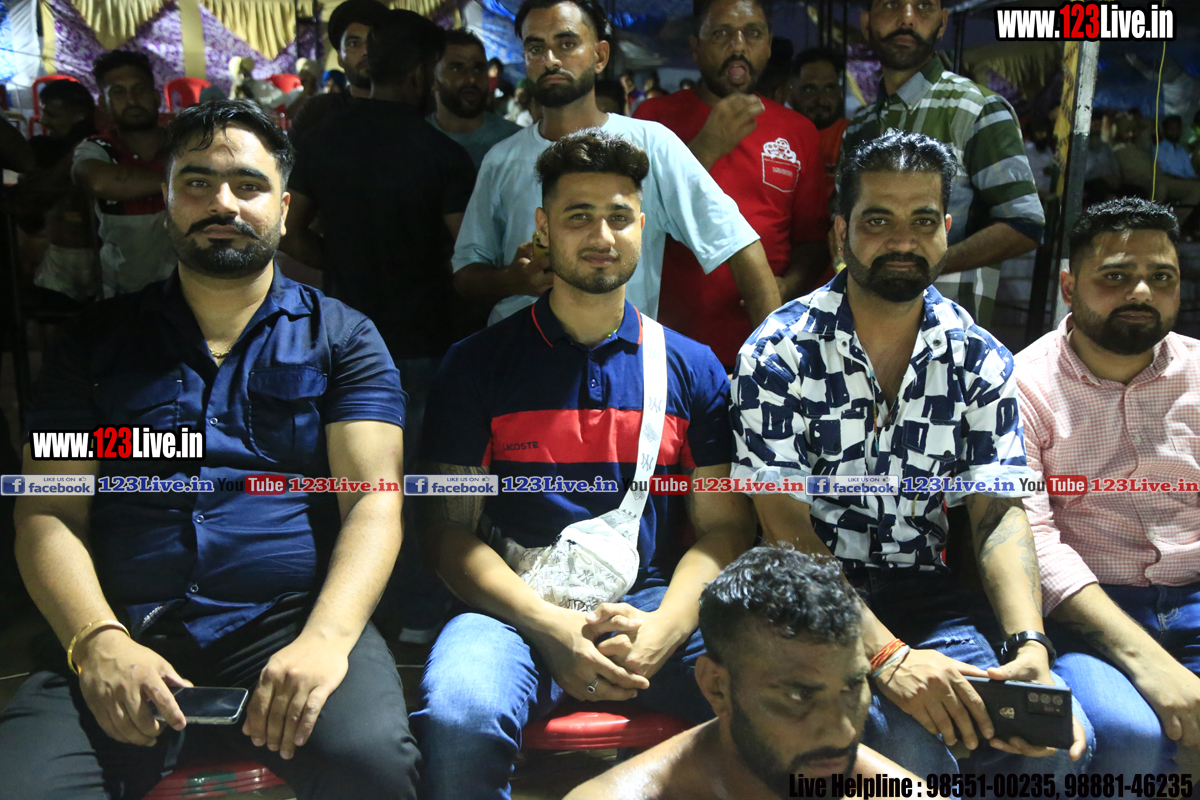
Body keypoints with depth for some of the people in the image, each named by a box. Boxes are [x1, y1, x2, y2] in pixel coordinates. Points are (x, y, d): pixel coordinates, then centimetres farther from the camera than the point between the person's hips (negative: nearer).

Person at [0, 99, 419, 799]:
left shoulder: (341, 338, 11)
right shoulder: (100, 341, 16)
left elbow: (375, 501, -1)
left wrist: (325, 637, -19)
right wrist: (97, 640, -11)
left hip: (289, 625, -1)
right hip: (127, 636, 2)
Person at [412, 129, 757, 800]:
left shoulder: (693, 368, 11)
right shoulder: (479, 364, 6)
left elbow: (725, 527, 7)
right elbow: (449, 527, 2)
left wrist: (658, 630, -13)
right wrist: (550, 625, -14)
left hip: (659, 606, 2)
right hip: (518, 606, -1)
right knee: (459, 715, -33)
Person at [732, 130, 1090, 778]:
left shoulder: (981, 359, 3)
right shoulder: (778, 353, -9)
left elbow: (1000, 514, 0)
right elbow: (786, 526, -15)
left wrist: (1029, 645, -19)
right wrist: (887, 654, -26)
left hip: (921, 592, 4)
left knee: (1057, 738, -17)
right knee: (908, 738, -29)